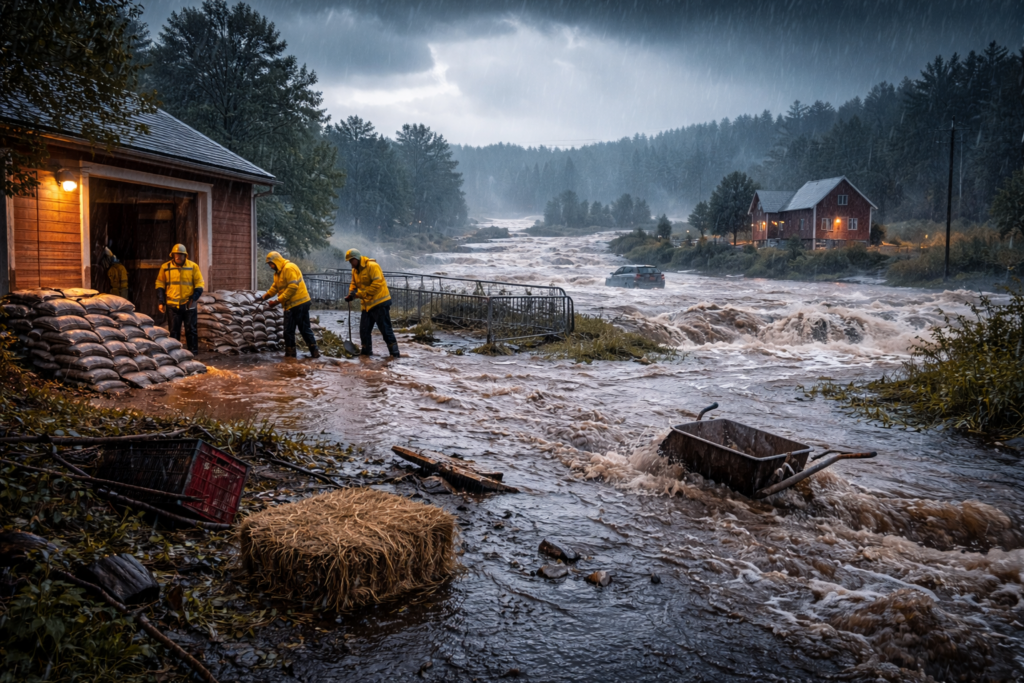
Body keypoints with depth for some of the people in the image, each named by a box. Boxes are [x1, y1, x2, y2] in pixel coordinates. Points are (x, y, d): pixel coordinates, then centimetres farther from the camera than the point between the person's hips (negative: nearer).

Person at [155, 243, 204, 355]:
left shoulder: (193, 266, 0)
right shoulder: (165, 267, 2)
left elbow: (199, 284, 3)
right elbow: (160, 285, 8)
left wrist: (193, 298, -10)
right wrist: (161, 302, 0)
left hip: (189, 305, 0)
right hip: (172, 306, 1)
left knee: (191, 330, 4)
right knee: (173, 331, 6)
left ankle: (193, 352, 10)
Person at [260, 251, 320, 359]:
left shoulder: (289, 268, -16)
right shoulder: (278, 272, 17)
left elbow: (292, 288, -23)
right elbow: (275, 288, 18)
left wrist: (277, 301, -22)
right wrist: (264, 297, 3)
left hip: (299, 304, -10)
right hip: (290, 305, 10)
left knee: (304, 329, -5)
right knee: (288, 330, 12)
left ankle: (314, 352, 2)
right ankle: (290, 354, 17)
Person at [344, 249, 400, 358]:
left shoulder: (372, 266, -15)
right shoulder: (355, 270, 12)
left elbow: (377, 283, -23)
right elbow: (354, 284, 17)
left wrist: (361, 293, -24)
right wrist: (351, 294, -5)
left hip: (380, 302, -8)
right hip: (367, 304, 9)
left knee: (385, 328, -8)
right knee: (364, 329, 12)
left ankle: (395, 352, -5)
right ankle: (366, 350, 25)